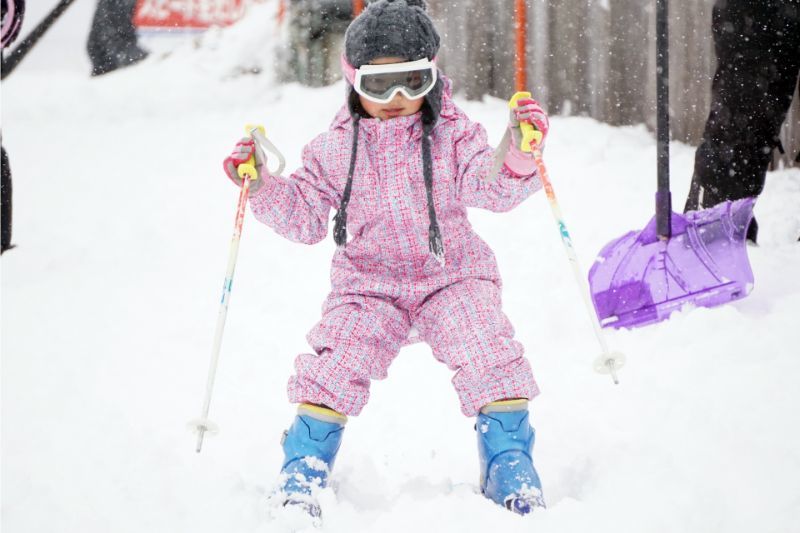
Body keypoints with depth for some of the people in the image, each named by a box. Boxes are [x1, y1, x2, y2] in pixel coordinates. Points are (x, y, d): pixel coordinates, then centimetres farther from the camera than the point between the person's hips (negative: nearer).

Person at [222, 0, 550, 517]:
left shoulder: (454, 135, -2)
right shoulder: (335, 149, 2)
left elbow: (491, 188, -15)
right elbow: (305, 216, 6)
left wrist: (518, 156, -36)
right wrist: (263, 187, -11)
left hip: (452, 273, -1)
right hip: (368, 281, 1)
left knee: (488, 352, -21)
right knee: (337, 362, -20)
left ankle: (510, 464, -6)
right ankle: (303, 467, -3)